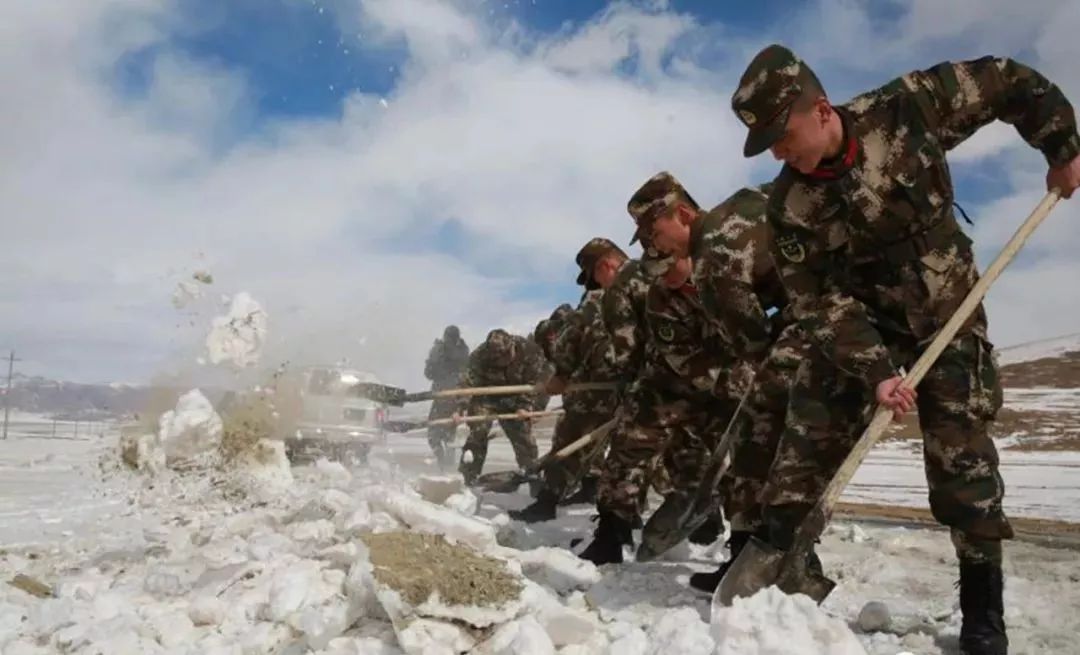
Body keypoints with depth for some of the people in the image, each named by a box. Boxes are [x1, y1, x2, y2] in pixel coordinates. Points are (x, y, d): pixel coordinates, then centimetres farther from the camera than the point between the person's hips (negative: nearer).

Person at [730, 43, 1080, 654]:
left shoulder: (907, 108, -19)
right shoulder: (790, 206, -17)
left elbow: (1010, 82, -4)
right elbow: (819, 301, -18)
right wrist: (875, 369, -27)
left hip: (949, 316, -1)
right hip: (859, 326, 1)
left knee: (960, 458, -1)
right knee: (810, 438, -6)